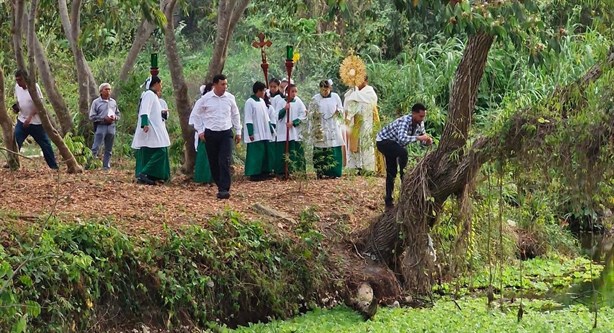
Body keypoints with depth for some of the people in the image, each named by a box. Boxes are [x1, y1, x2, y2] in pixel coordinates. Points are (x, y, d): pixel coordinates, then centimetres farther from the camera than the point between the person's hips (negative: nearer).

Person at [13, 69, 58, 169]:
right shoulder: (17, 87, 0)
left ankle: (54, 166, 13)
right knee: (15, 142, -5)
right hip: (22, 120, 4)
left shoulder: (34, 86, -16)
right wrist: (16, 107, -5)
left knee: (45, 144, 4)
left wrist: (30, 117, -23)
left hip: (36, 122, -4)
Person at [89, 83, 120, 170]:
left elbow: (118, 114, 19)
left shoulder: (113, 102, 12)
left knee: (109, 150, 9)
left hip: (111, 127, 5)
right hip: (100, 127, -4)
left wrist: (115, 117, -5)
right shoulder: (96, 102, -1)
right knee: (95, 148, -10)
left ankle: (106, 166, 16)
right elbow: (92, 117, -4)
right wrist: (104, 119, -14)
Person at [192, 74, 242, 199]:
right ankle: (220, 186, 19)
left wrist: (238, 131, 14)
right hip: (210, 134, 0)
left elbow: (235, 115, 14)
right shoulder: (206, 98, -4)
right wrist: (200, 131, 3)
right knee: (214, 163, 5)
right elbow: (197, 114, 7)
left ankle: (225, 189, -16)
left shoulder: (230, 98, 2)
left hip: (226, 134, 0)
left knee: (225, 162, -12)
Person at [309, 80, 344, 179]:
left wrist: (338, 111, -10)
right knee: (320, 152, -7)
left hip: (333, 129, 1)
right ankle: (320, 172, -3)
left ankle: (333, 172, 1)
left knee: (334, 151, -4)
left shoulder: (335, 97, 7)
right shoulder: (315, 99, 3)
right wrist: (315, 114, -16)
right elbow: (310, 113, 6)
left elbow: (341, 110, 13)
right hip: (320, 129, -1)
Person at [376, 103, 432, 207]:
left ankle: (388, 199, 19)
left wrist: (427, 141, -23)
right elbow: (402, 139, -51)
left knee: (392, 172, 11)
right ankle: (404, 177, -19)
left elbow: (422, 137, -1)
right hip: (383, 141, -9)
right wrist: (419, 137, -52)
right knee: (403, 152, -34)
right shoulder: (405, 121, -35)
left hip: (394, 144, 9)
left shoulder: (420, 123, -10)